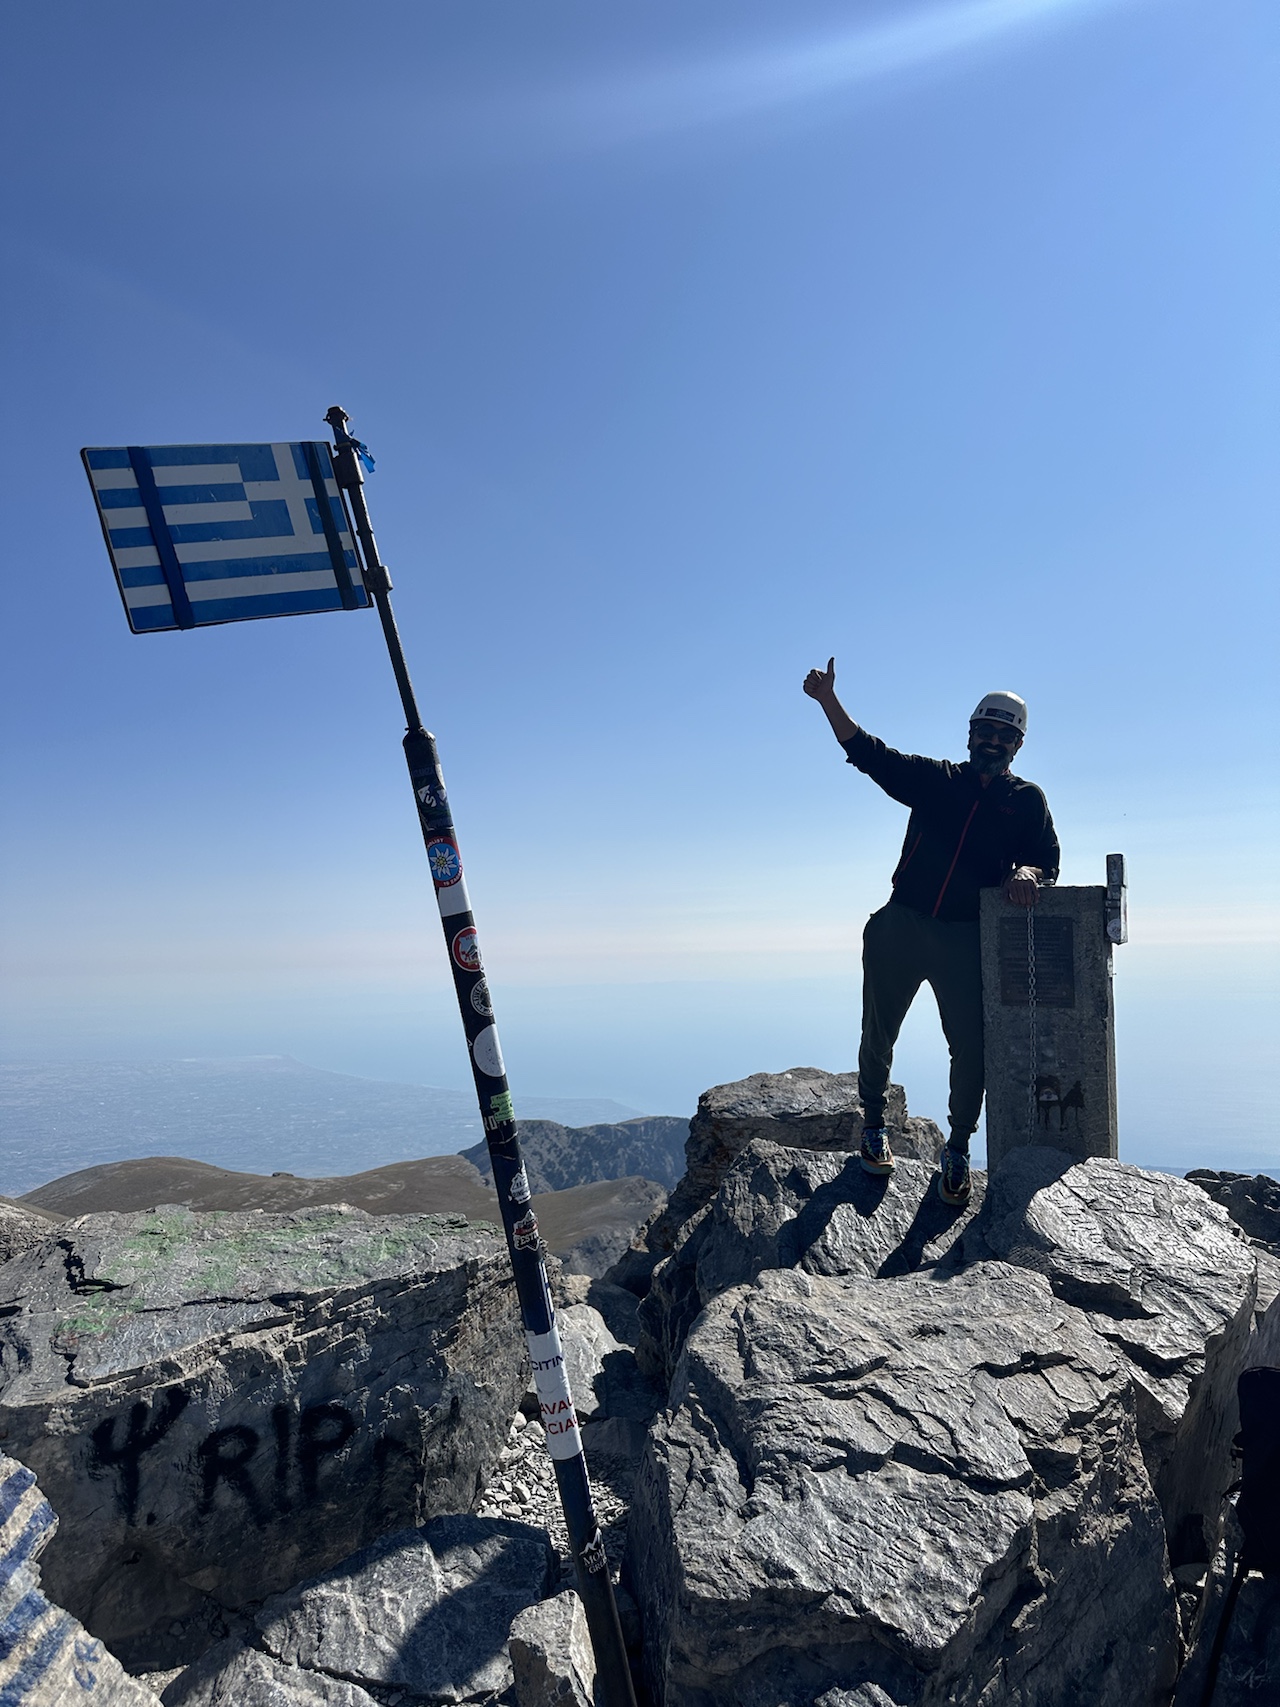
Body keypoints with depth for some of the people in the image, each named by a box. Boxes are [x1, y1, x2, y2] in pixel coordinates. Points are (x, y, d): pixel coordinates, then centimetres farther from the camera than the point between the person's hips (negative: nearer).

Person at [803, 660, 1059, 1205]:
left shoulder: (1027, 801, 11)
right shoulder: (934, 779, 10)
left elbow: (1048, 862, 7)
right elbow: (868, 752, 5)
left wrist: (1025, 874, -18)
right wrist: (828, 700, -6)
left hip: (966, 939, 0)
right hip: (899, 928, 1)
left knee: (970, 1044, -4)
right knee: (878, 1034, 6)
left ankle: (958, 1149, 14)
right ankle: (874, 1126, 26)